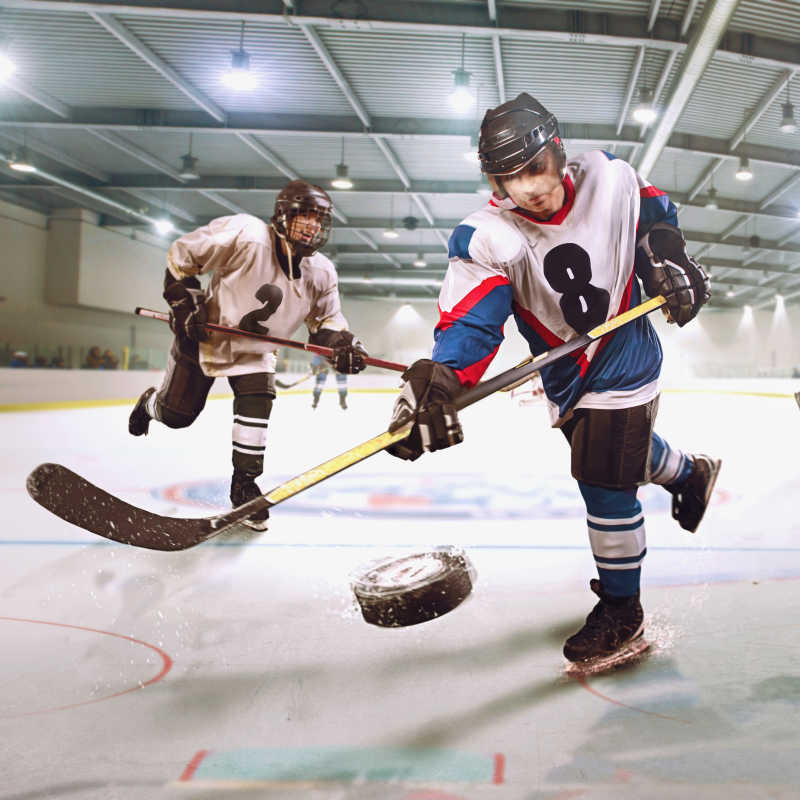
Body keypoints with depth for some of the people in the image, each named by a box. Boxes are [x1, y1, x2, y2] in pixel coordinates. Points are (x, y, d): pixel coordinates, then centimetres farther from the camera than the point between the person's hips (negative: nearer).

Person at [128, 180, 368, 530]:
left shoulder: (321, 273, -12)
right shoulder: (246, 235, -29)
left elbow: (326, 320, 1)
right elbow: (181, 255, -19)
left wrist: (343, 344, -19)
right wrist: (184, 302, -21)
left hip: (255, 351, 4)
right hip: (203, 334, -3)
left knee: (257, 406, -17)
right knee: (176, 414, 6)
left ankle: (244, 484, 1)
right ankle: (151, 402, 45)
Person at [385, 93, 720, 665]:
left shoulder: (610, 179, -19)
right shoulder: (488, 238, -22)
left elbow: (654, 217, 4)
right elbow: (469, 321, -33)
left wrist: (668, 261, -10)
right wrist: (437, 382, -49)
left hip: (625, 357, -3)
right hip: (565, 378, 3)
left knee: (606, 480, -6)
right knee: (626, 449, 26)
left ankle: (622, 608, 13)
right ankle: (691, 473, 61)